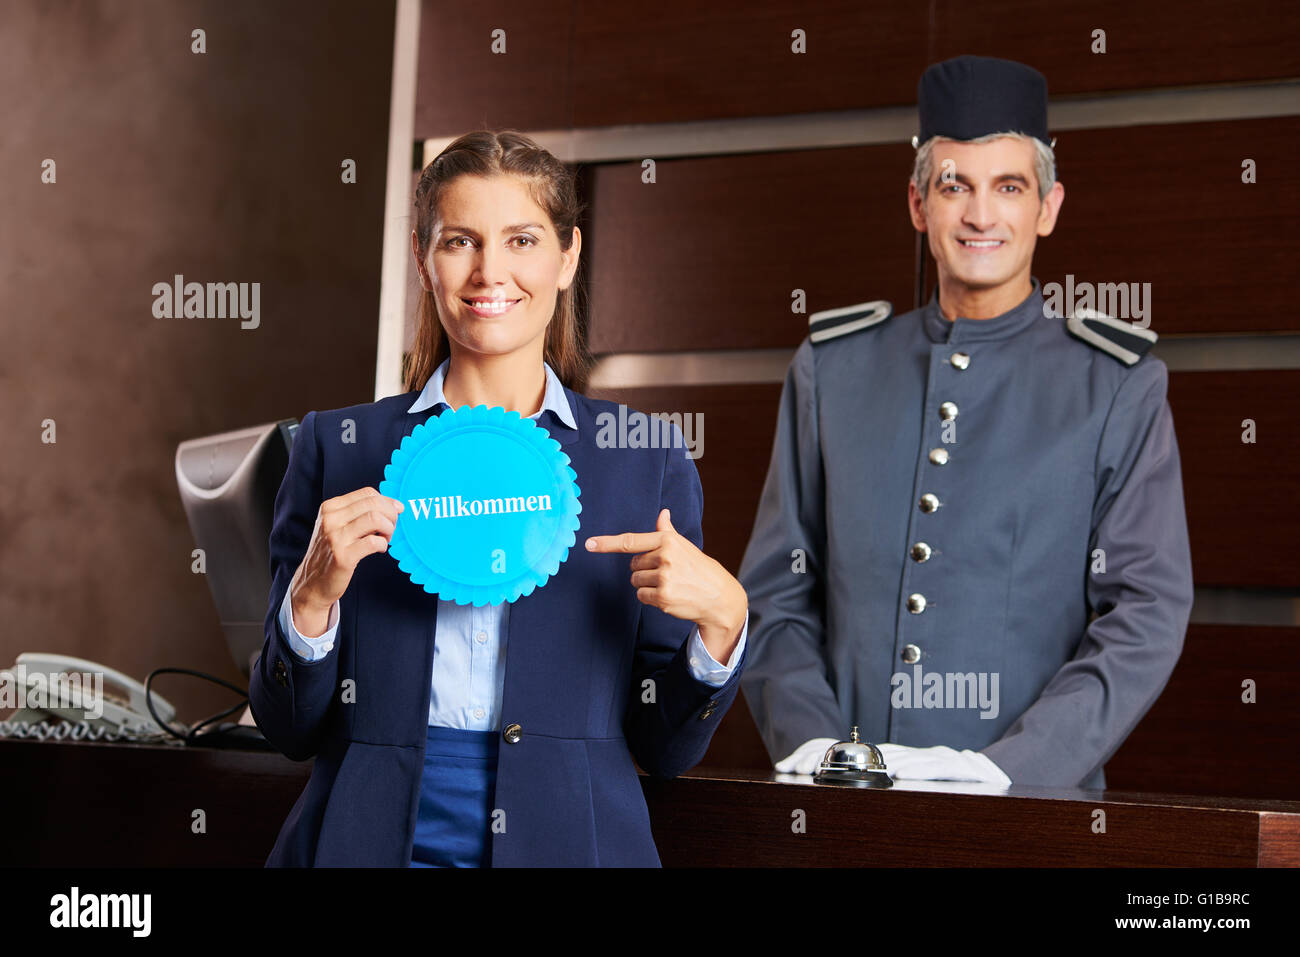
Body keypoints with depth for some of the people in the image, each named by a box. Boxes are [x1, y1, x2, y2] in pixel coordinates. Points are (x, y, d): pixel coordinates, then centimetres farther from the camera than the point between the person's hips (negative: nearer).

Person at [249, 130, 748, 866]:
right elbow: (291, 730, 4)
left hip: (566, 841, 0)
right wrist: (312, 597, -13)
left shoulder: (647, 462, 3)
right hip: (373, 839, 0)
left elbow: (665, 748, 3)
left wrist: (720, 617, -13)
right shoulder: (337, 447, 3)